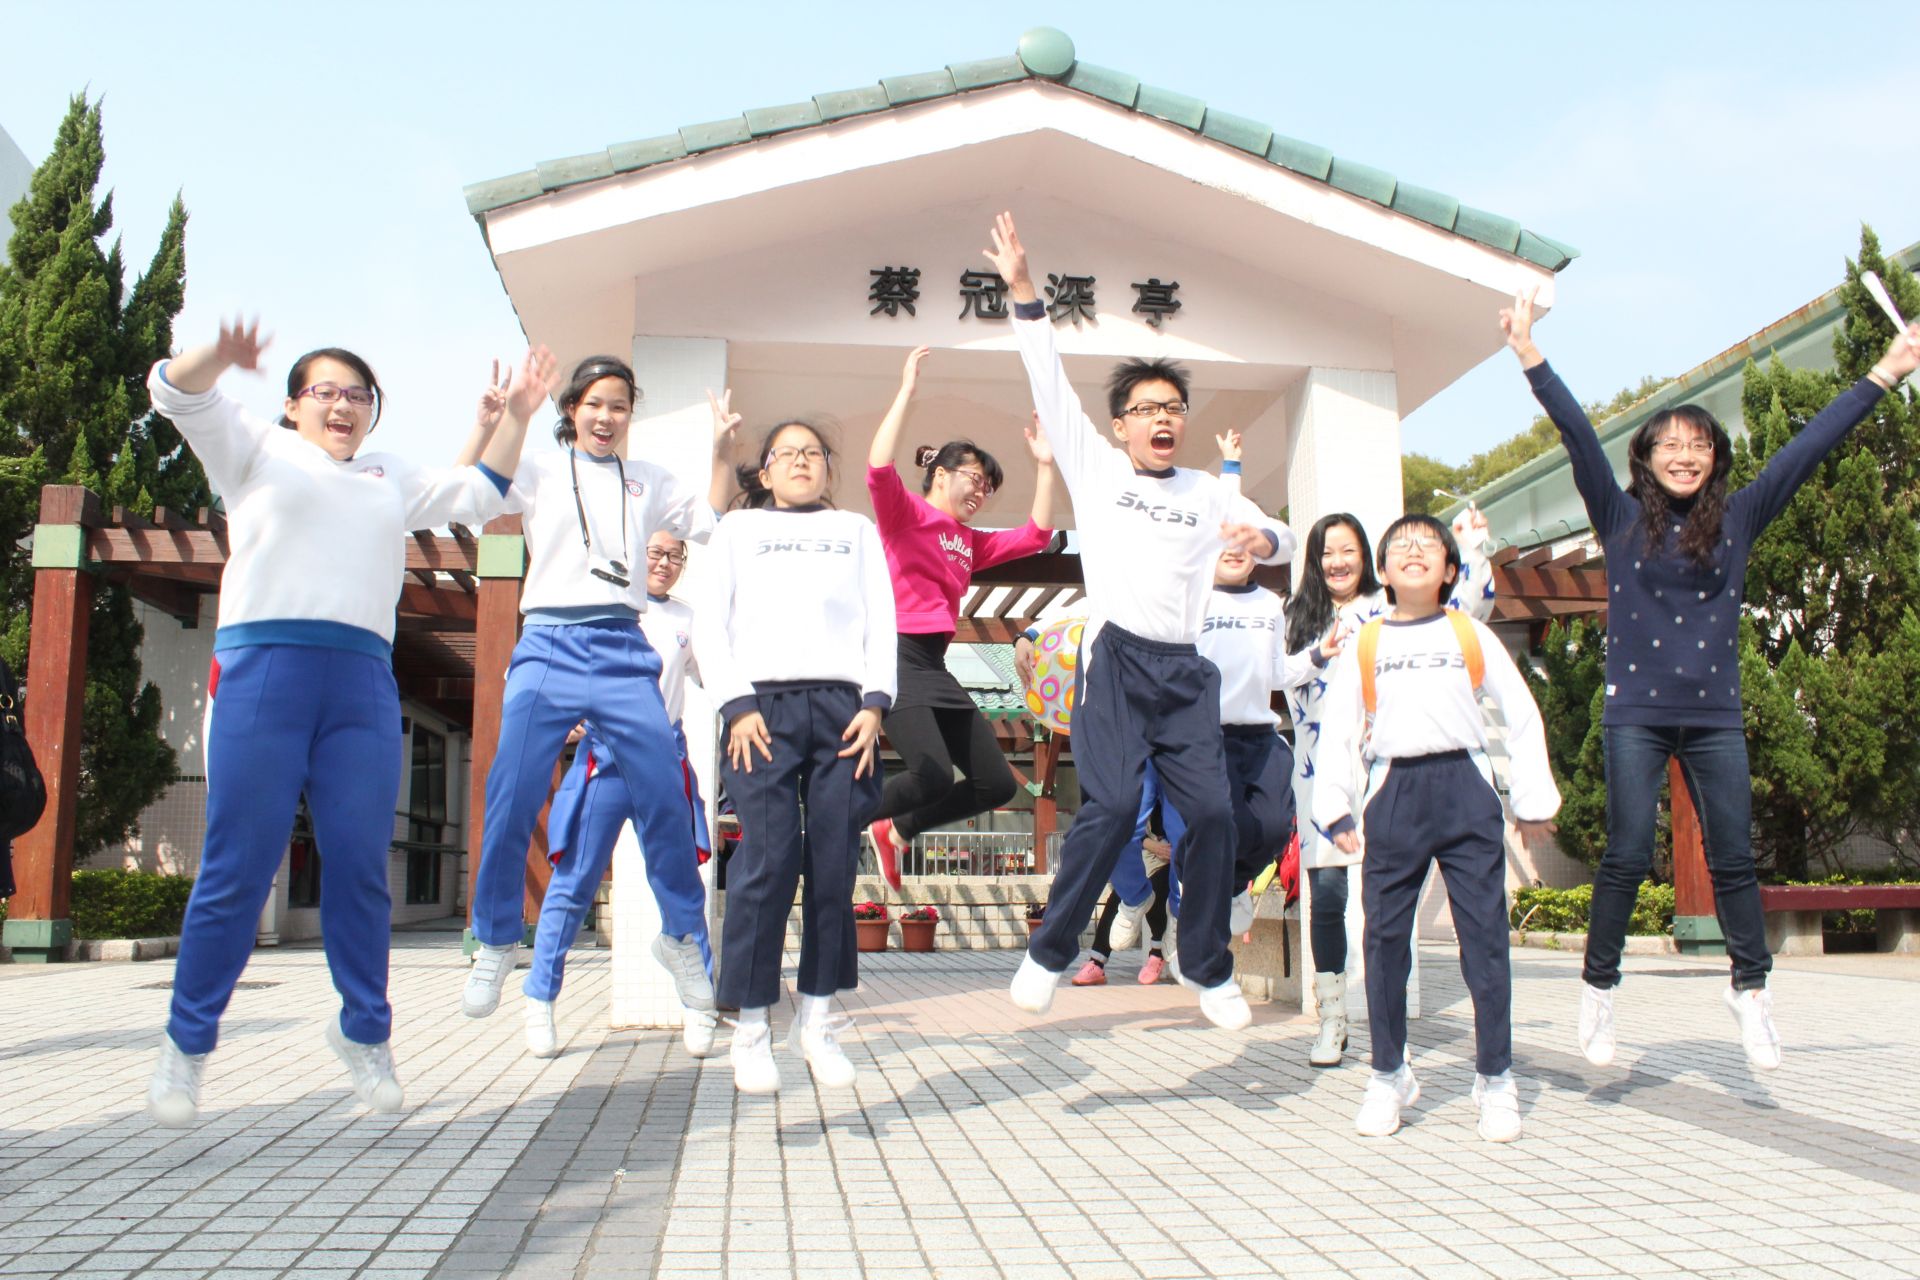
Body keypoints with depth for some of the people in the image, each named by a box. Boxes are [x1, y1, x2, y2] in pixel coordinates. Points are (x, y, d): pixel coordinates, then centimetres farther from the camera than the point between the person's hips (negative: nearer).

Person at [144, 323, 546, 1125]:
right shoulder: (258, 450, 18)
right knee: (238, 867, -5)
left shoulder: (391, 480, 28)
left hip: (363, 682, 3)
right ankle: (186, 1043, 7)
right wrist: (221, 355, -16)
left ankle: (364, 1030, 12)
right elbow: (177, 393, 6)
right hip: (264, 667, -3)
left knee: (360, 866, -1)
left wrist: (514, 417, 17)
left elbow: (479, 493, 28)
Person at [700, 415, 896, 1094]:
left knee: (835, 864, -4)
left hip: (844, 705, 2)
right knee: (768, 860, -10)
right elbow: (711, 622, 10)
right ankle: (751, 1024, -2)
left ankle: (818, 1018, 7)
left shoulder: (857, 529, 24)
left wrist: (874, 702, -2)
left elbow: (881, 619, 14)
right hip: (764, 706, -1)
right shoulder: (737, 528, 21)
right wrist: (736, 704, -5)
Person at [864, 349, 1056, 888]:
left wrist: (1044, 466, 21)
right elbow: (878, 468, -20)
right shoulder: (905, 514, 0)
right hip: (899, 661, -8)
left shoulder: (970, 542, 21)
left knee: (997, 784, 6)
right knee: (934, 777, -25)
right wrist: (907, 389, -18)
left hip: (937, 670, 9)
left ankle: (896, 831, 19)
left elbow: (1036, 535, 23)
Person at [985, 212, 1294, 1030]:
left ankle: (1206, 966, 13)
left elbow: (1280, 539, 14)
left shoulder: (1207, 492, 21)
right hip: (1116, 658, -3)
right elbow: (1050, 384, 7)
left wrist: (1262, 539, -11)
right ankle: (1051, 952, -1)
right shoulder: (1094, 465, 13)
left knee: (1213, 814, -3)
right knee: (1111, 805, -17)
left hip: (1185, 670, 4)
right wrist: (1022, 291, 0)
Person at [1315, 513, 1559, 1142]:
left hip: (1465, 788, 0)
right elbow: (1338, 729, 8)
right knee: (1385, 936, 2)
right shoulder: (1365, 643, 10)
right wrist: (1335, 807, 0)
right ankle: (1389, 1074, 16)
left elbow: (1521, 714, 11)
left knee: (1485, 932, -1)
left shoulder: (1471, 634, 10)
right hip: (1393, 792, 0)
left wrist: (1534, 800, 7)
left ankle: (1495, 1077, 12)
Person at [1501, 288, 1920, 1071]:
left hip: (1715, 715, 2)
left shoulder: (1737, 520, 8)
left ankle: (1750, 989, 20)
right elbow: (1578, 436, -5)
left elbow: (1809, 447, 9)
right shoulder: (1623, 518, 2)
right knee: (1627, 855, -3)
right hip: (1636, 713, -2)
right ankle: (1598, 987, 9)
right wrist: (1530, 357, -11)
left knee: (1733, 857, 4)